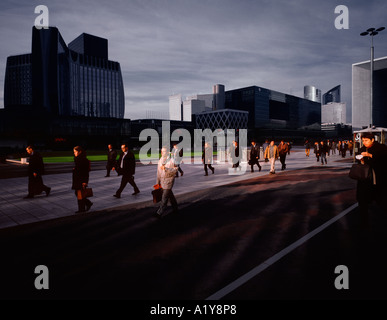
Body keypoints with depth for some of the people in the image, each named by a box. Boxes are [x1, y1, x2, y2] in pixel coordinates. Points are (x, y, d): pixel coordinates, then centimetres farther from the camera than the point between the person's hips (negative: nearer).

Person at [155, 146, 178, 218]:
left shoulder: (171, 160, -11)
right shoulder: (160, 160, 9)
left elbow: (175, 170, -15)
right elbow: (158, 172, 14)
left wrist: (165, 168, -26)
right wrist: (157, 182, 14)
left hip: (169, 180, -7)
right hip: (162, 180, 7)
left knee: (165, 197, -7)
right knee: (170, 195, 17)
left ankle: (160, 213, -5)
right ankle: (175, 208, 31)